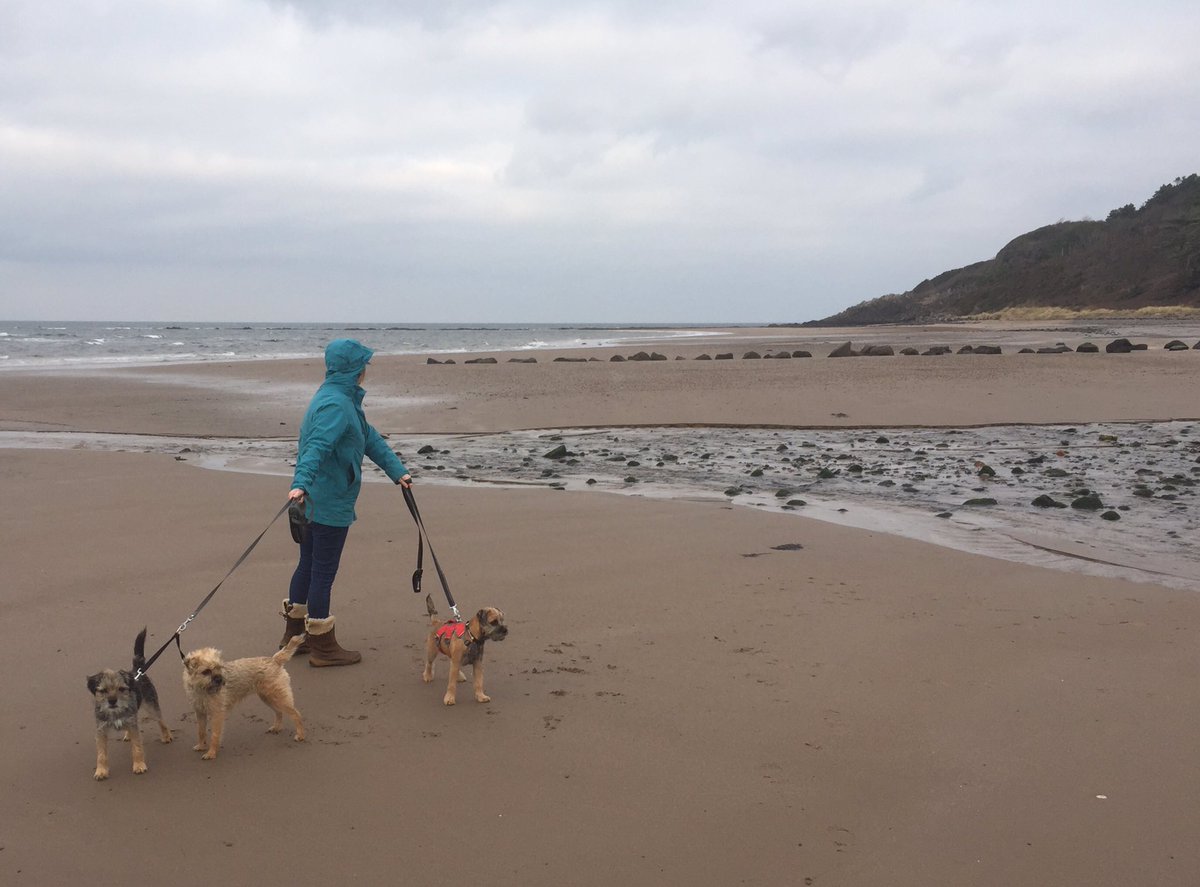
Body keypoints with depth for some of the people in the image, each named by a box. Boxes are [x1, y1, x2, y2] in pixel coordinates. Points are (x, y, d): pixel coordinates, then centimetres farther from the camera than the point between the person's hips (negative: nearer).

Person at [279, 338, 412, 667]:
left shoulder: (343, 399, 13)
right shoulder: (336, 405, -20)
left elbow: (369, 438, 19)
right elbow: (317, 445, -36)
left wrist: (397, 471, 20)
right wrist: (300, 484, -48)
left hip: (315, 501, 11)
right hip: (330, 503, -11)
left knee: (309, 564, 20)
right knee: (324, 571, 0)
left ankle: (294, 633, 32)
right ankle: (323, 647, 11)